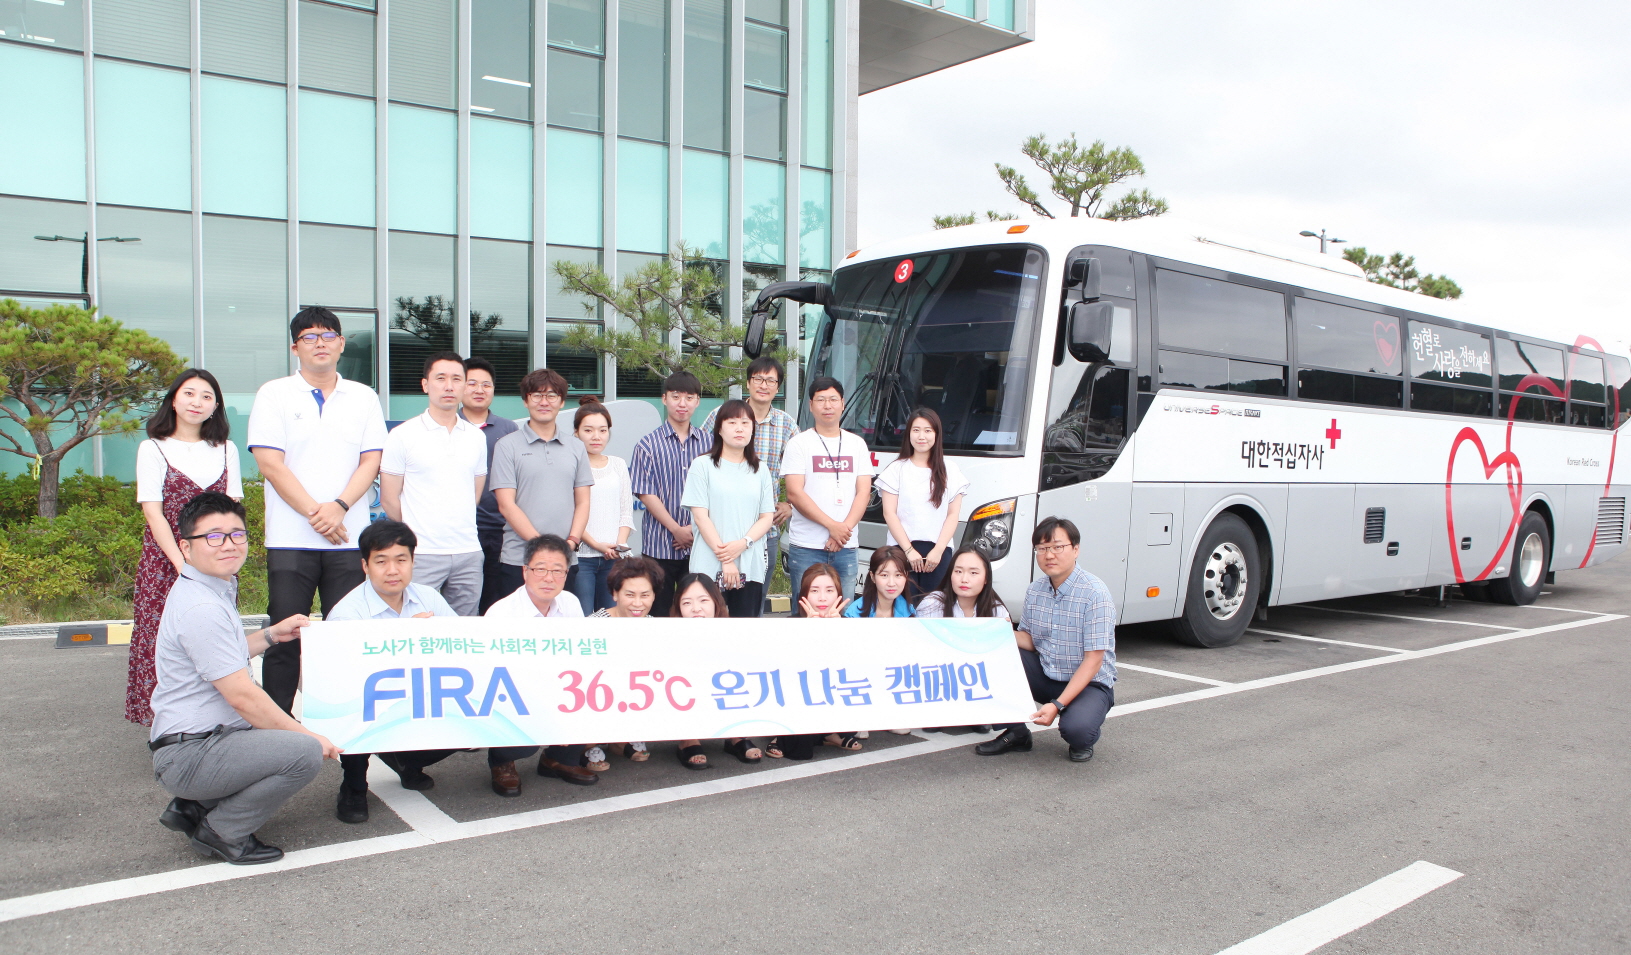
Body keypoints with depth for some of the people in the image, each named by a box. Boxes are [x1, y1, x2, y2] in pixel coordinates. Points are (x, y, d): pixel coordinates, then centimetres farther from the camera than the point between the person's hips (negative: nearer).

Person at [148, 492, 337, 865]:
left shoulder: (216, 589, 13)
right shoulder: (200, 609, -20)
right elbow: (242, 696, -22)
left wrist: (271, 635, 23)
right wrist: (307, 736, -15)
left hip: (209, 739, 11)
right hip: (191, 754, -11)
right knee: (305, 752, -28)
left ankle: (195, 807, 16)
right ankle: (222, 832, -6)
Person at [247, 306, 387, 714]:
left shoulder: (364, 397, 12)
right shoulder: (274, 395, 5)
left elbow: (371, 461, 4)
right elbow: (270, 463, -4)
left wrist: (338, 507, -12)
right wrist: (314, 512, -11)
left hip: (349, 538, 2)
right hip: (290, 539, -2)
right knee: (285, 638, 1)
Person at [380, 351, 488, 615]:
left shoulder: (476, 437, 11)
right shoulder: (403, 435, -1)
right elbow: (389, 499, 1)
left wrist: (459, 530, 14)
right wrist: (417, 535, 7)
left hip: (469, 553, 4)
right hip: (422, 554, -4)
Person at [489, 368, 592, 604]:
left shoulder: (576, 447, 12)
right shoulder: (507, 447, 1)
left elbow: (582, 502, 11)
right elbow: (506, 505, -5)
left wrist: (572, 541, -6)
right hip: (518, 560, -3)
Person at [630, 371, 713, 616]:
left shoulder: (708, 442, 8)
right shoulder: (649, 444, 0)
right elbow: (646, 494, -5)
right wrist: (677, 529, -10)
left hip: (699, 543, 2)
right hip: (660, 543, -2)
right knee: (659, 611, 5)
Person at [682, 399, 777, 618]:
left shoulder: (761, 470, 13)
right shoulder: (703, 465, 2)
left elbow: (767, 517, 8)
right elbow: (700, 516, -4)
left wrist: (743, 543, -11)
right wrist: (725, 560, -10)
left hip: (752, 567, 3)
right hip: (710, 567, -3)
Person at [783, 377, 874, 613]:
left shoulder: (857, 444, 12)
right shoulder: (799, 443, 2)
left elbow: (864, 492, 6)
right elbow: (795, 493, -7)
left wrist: (845, 528, -10)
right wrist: (832, 525, -14)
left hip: (846, 548, 3)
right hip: (806, 548, -3)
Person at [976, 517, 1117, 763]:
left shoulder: (1094, 593, -19)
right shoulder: (1035, 589, 1)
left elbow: (1093, 660, -21)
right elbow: (1030, 640, 8)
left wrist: (1057, 705, -29)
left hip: (1089, 683, -5)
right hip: (1045, 676, 5)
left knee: (1075, 728, -34)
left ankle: (1083, 740, 5)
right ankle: (1016, 732, -2)